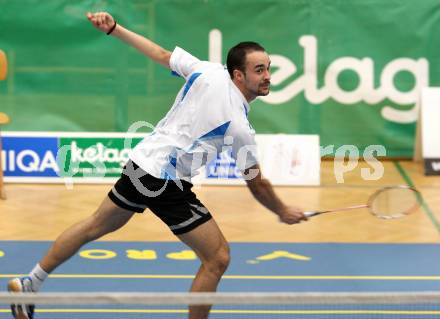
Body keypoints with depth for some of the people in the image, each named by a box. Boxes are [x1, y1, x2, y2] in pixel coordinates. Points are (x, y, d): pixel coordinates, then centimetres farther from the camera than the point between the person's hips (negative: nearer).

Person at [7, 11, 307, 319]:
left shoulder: (209, 71, -3)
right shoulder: (240, 127, -16)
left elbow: (160, 54, 7)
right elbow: (257, 184, -4)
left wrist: (113, 28, 18)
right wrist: (283, 211, 13)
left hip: (141, 161, 8)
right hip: (167, 184, -8)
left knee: (96, 226, 26)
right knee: (217, 258, -1)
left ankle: (29, 284, 38)